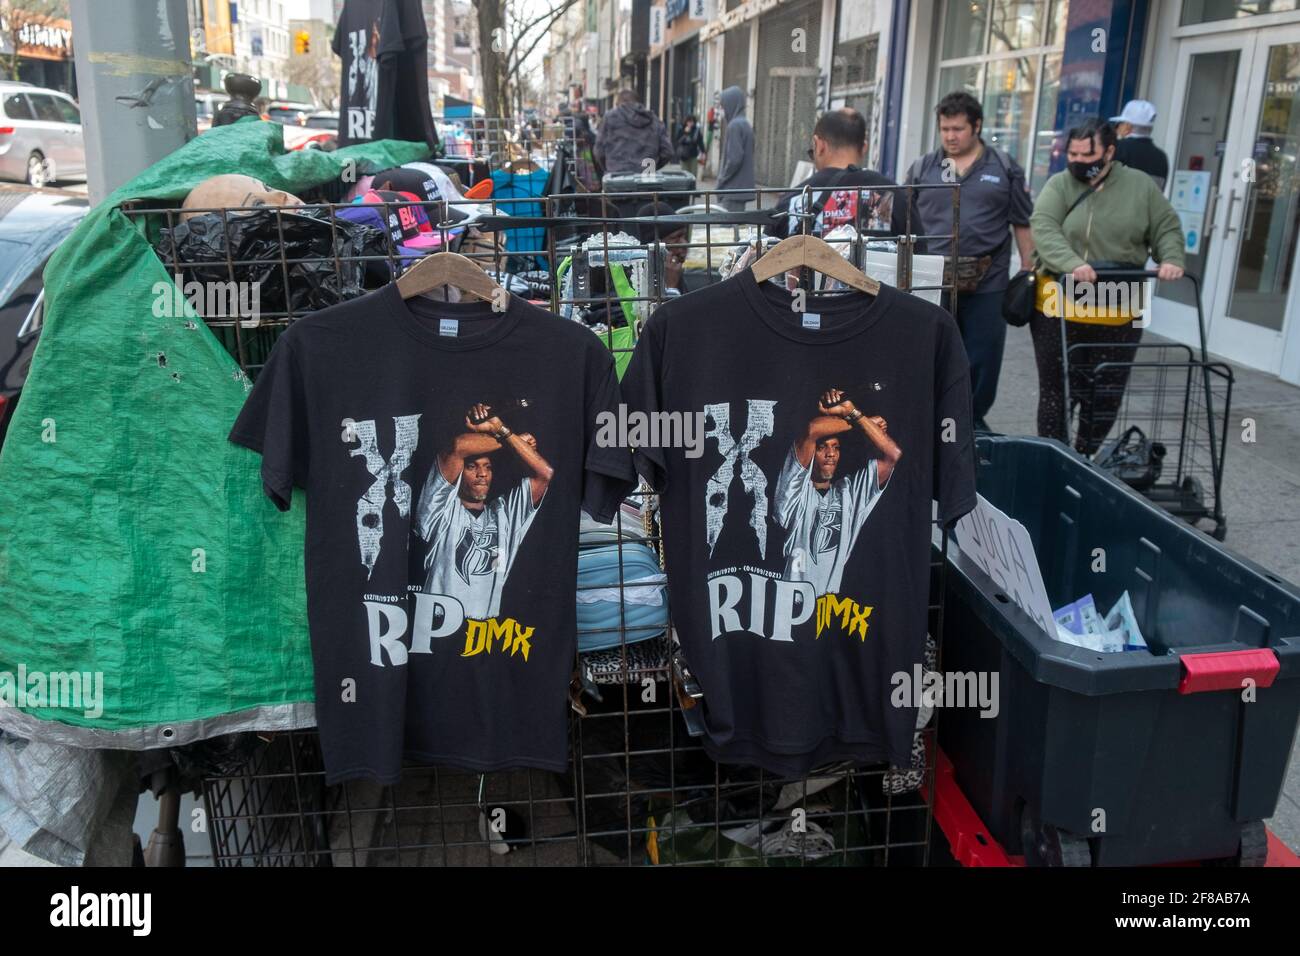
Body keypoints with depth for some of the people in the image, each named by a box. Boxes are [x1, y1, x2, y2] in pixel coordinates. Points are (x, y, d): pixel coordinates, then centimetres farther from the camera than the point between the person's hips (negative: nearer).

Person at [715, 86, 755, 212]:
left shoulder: (734, 125, -15)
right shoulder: (745, 124, 14)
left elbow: (734, 159, -21)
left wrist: (721, 179, -11)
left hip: (733, 188, -9)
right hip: (742, 187, 9)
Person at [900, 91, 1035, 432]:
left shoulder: (1004, 169, 7)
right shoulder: (923, 169, 8)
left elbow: (1023, 225, 9)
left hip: (987, 283, 0)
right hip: (933, 282, 0)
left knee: (982, 359, 5)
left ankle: (973, 421, 21)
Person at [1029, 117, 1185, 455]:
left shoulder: (1141, 186, 5)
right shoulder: (1059, 185, -1)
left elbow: (1167, 229, 8)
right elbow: (1043, 229, -16)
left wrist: (1171, 260, -13)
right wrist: (1072, 264, -33)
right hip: (1060, 311, -2)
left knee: (1107, 395, 8)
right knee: (1058, 390, 5)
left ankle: (1087, 458, 25)